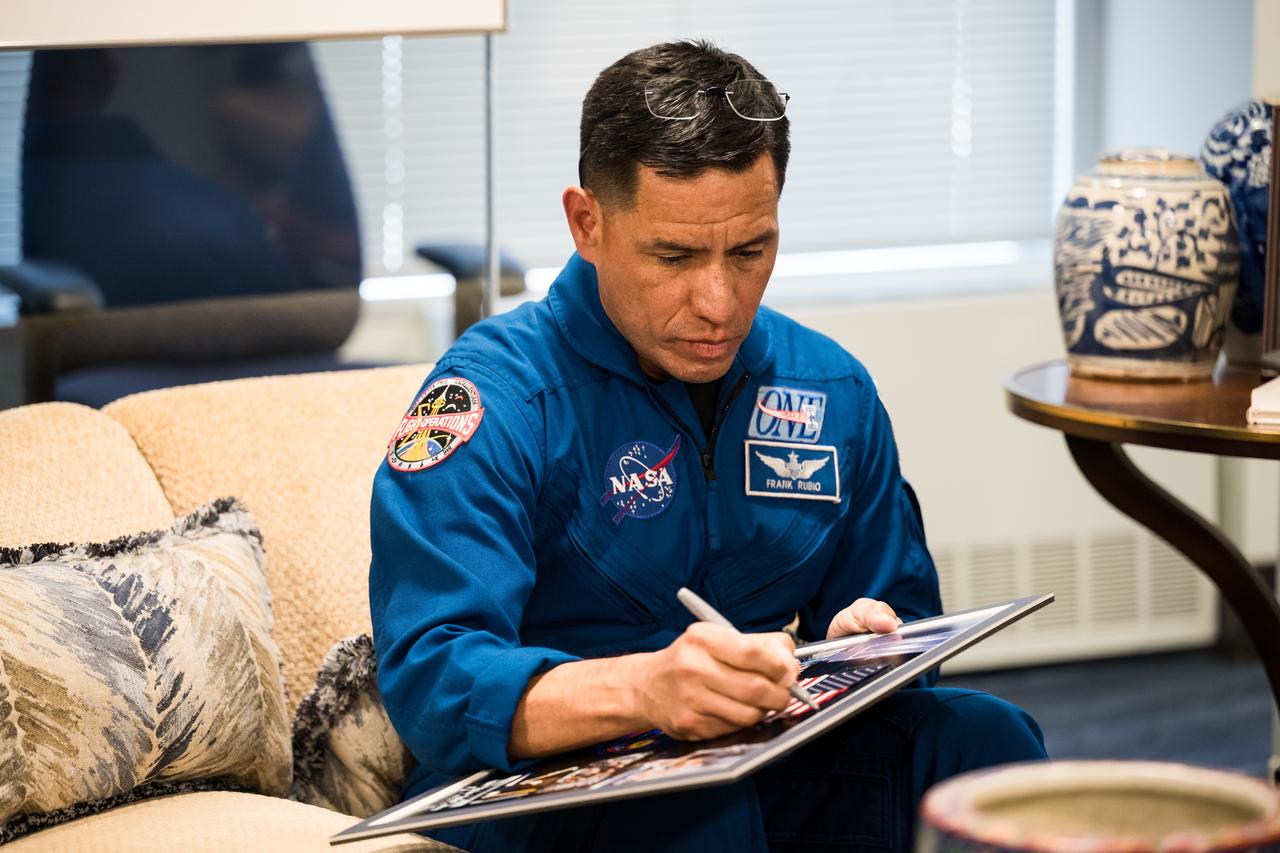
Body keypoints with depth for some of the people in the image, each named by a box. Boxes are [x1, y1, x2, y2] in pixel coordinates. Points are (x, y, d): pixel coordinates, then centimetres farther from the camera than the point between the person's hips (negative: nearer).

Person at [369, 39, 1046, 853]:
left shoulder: (832, 389, 9)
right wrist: (642, 687, -42)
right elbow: (431, 676, -22)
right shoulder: (495, 398, -11)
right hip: (542, 786, -6)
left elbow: (897, 615, 18)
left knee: (981, 733, -21)